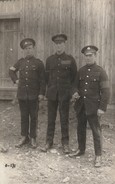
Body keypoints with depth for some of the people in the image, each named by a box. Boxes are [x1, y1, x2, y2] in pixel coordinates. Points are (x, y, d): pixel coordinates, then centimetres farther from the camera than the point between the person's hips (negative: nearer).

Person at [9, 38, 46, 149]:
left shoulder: (38, 63, -1)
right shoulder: (20, 62, 9)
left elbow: (42, 80, -3)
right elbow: (11, 71, 25)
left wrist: (41, 93, -9)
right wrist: (15, 80, 10)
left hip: (34, 95, -3)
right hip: (22, 94, 3)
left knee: (33, 117, 5)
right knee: (24, 117, 10)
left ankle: (33, 138, 15)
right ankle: (24, 137, 20)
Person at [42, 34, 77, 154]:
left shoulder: (70, 59, 0)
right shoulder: (49, 59, 6)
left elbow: (74, 76, 6)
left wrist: (70, 90, 4)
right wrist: (50, 88, 11)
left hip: (65, 94, -2)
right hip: (52, 94, 2)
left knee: (64, 119, 4)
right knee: (51, 119, 7)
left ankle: (65, 143, 15)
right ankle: (49, 142, 18)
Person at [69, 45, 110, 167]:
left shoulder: (100, 72, -7)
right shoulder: (81, 71, 7)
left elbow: (105, 91, -10)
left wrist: (102, 108, -15)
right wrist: (75, 93, -4)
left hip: (93, 107, -5)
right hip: (80, 106, 5)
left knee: (96, 131, 2)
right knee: (80, 129, 15)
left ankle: (98, 156, 13)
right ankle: (81, 150, 32)